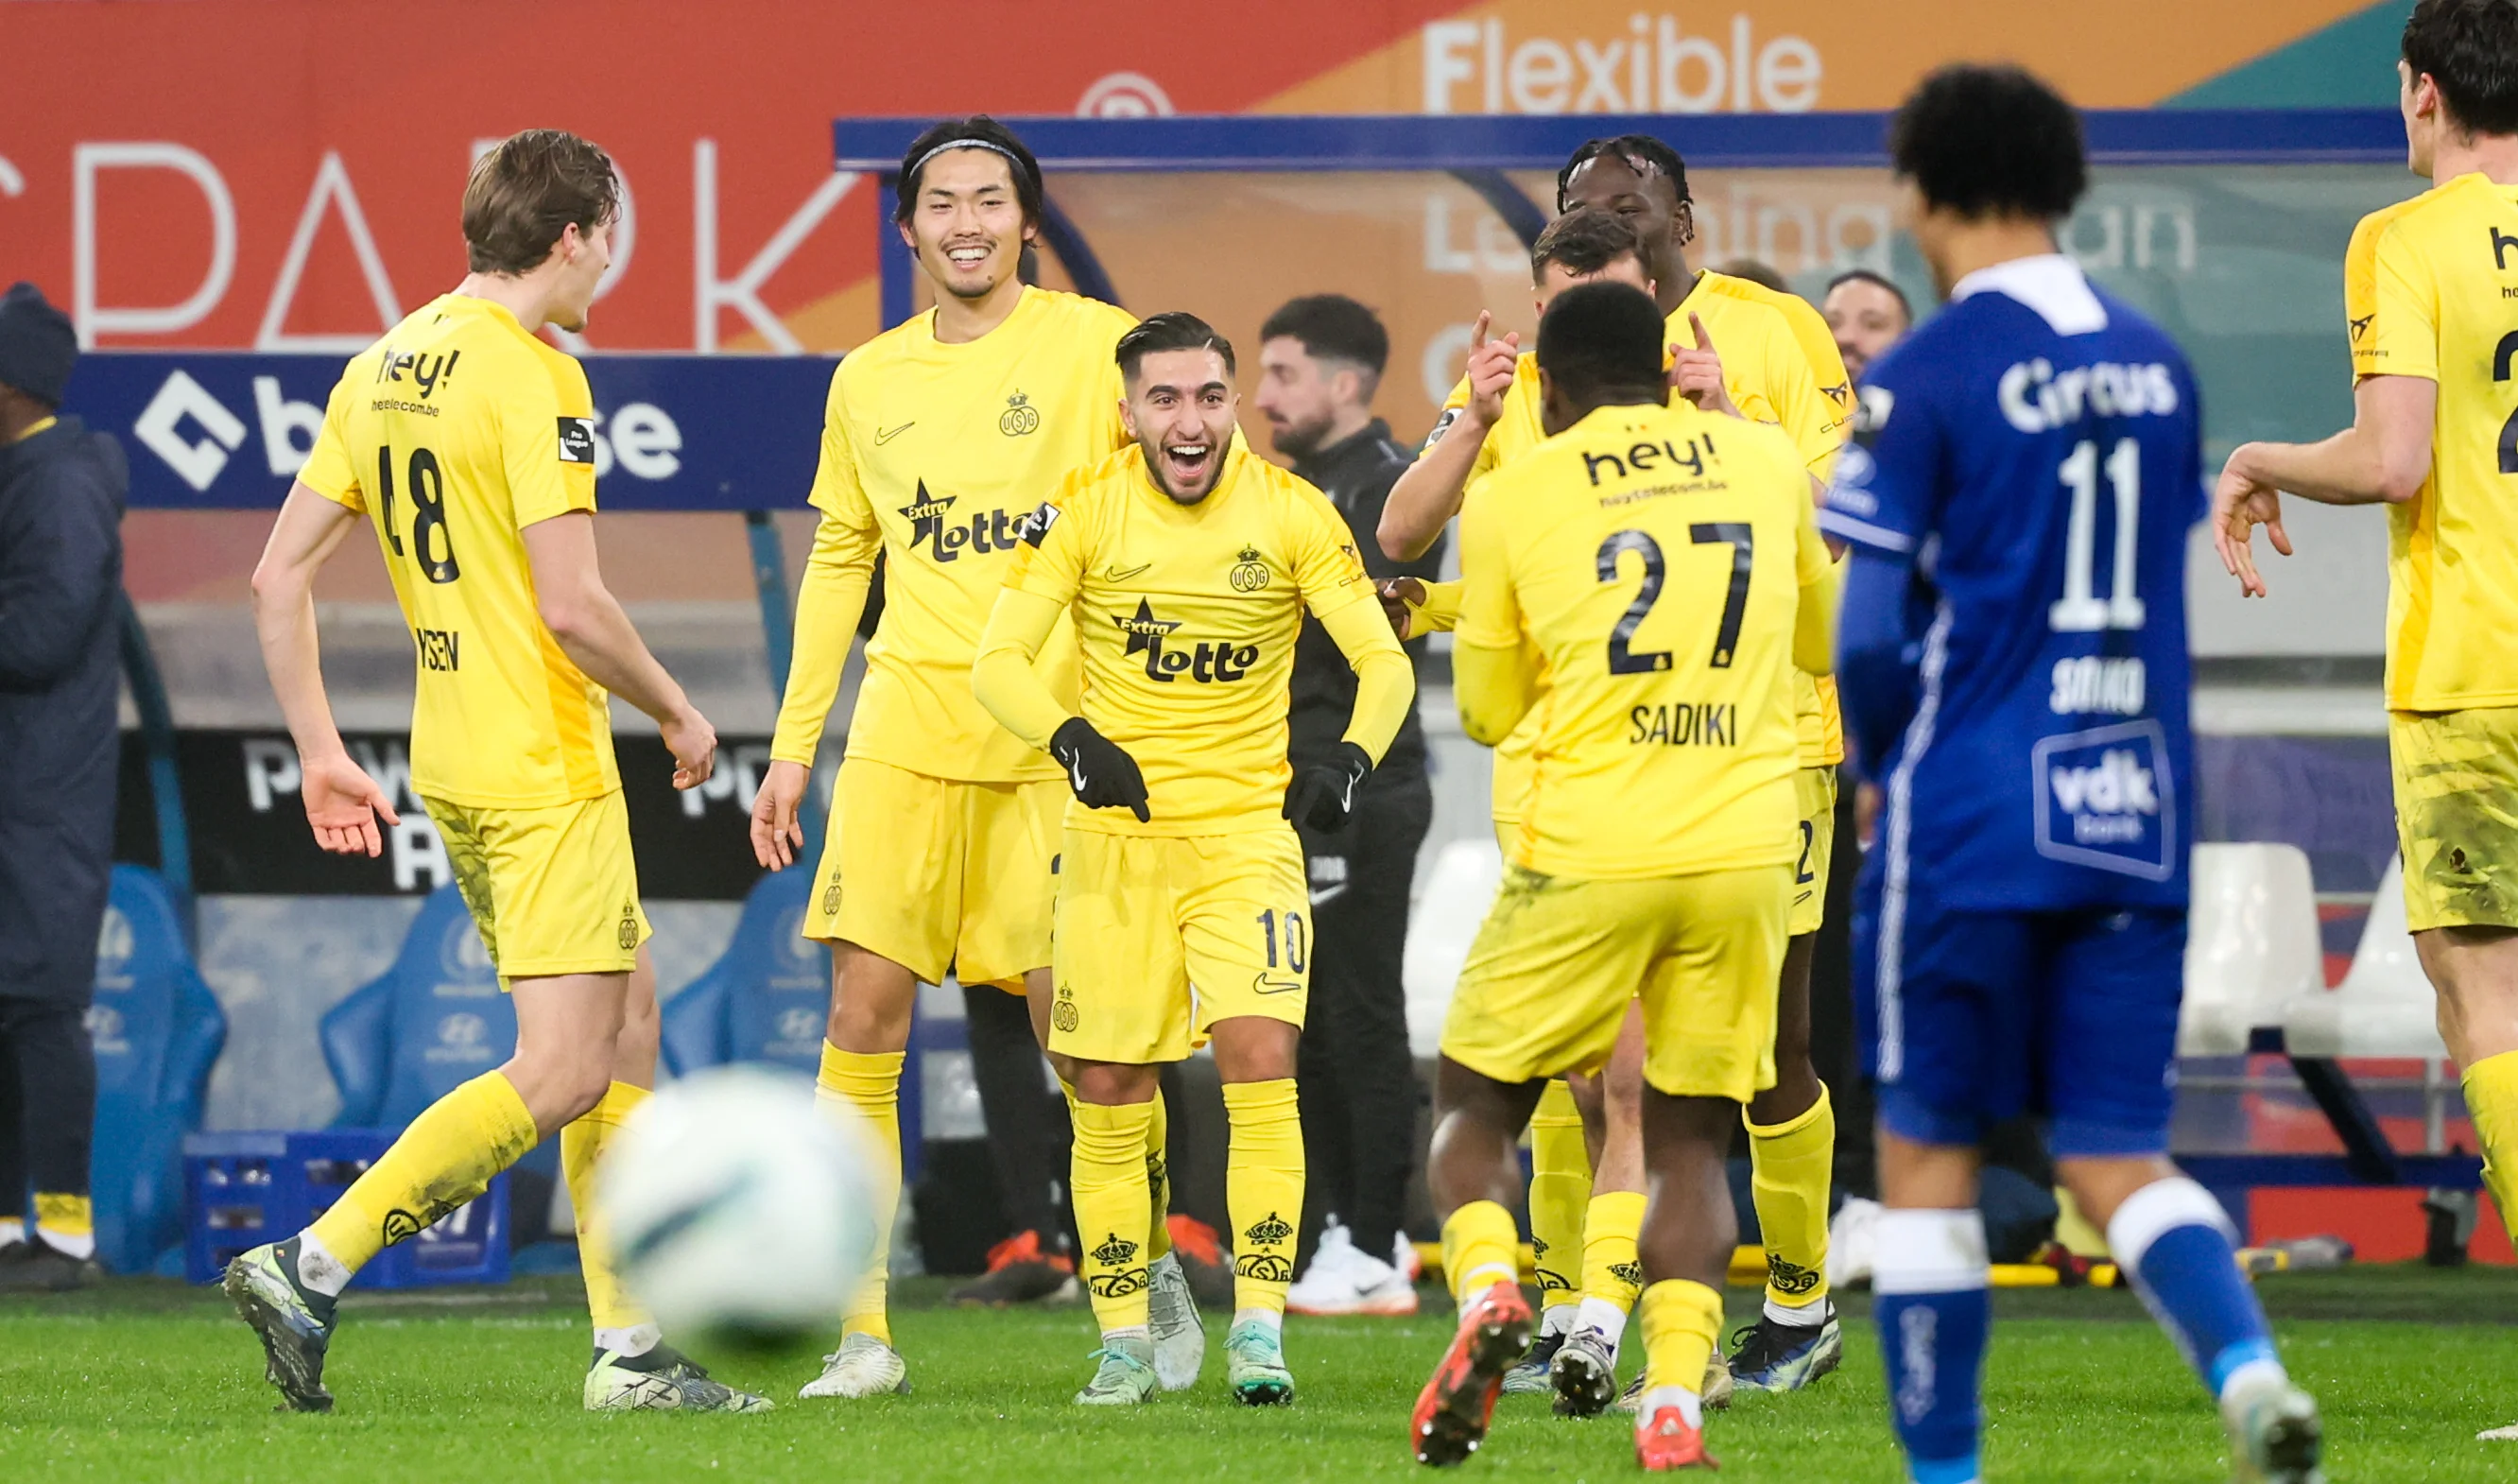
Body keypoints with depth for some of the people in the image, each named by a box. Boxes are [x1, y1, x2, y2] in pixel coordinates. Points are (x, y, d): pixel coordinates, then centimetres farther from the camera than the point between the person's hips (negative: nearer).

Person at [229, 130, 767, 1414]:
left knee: (627, 1030, 15)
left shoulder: (383, 369, 10)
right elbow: (573, 608, -20)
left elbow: (279, 573, 11)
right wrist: (676, 714, -4)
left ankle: (630, 1346, 14)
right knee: (563, 1076, -9)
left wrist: (319, 752, 16)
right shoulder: (532, 376, -15)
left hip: (452, 765, 9)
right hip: (542, 770, -9)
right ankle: (309, 1269, -15)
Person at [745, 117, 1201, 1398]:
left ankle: (1153, 1281, 20)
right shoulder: (868, 380, 13)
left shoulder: (1096, 346, 0)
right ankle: (861, 1334, 0)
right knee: (860, 1024, -4)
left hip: (1061, 740, -3)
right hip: (903, 736, 3)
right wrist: (792, 745, 16)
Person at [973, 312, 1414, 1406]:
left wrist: (1352, 758, -25)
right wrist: (1072, 739, -29)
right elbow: (998, 661, -9)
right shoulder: (1085, 509, -5)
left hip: (1247, 827, -1)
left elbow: (1384, 664, -5)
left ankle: (1259, 1329, -10)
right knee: (1107, 1092, 1)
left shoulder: (1291, 514, -5)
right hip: (1114, 833, 1)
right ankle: (1123, 1341, 14)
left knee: (1261, 1060, -16)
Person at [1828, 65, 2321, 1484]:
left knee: (1927, 1154, 7)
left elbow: (1872, 636, -10)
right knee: (2118, 1161, 5)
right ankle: (2248, 1361, -21)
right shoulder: (2158, 365, 10)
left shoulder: (1923, 380, -9)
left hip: (1970, 829, -5)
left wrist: (1885, 762, 8)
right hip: (2135, 826, 5)